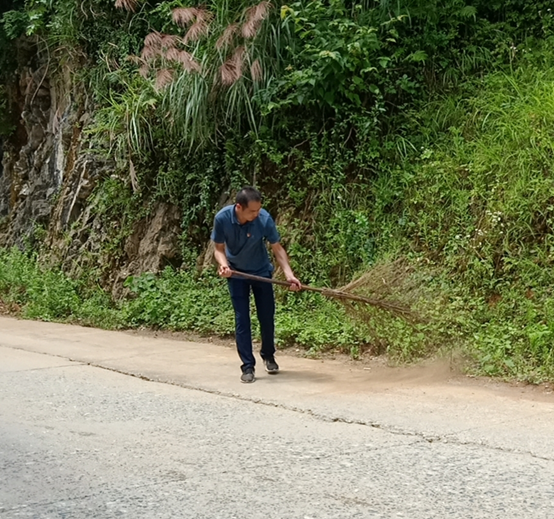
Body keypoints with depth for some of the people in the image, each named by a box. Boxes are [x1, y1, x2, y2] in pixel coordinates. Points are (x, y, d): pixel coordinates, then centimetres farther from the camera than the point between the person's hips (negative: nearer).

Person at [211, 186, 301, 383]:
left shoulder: (264, 219, -28)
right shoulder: (222, 218, -27)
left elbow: (277, 248, -18)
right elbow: (219, 248, -13)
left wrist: (289, 274, -31)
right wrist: (223, 264, -34)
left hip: (261, 271, 1)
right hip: (236, 274, 0)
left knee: (267, 317, 6)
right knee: (241, 319, -4)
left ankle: (268, 355, 30)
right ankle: (248, 366, 2)